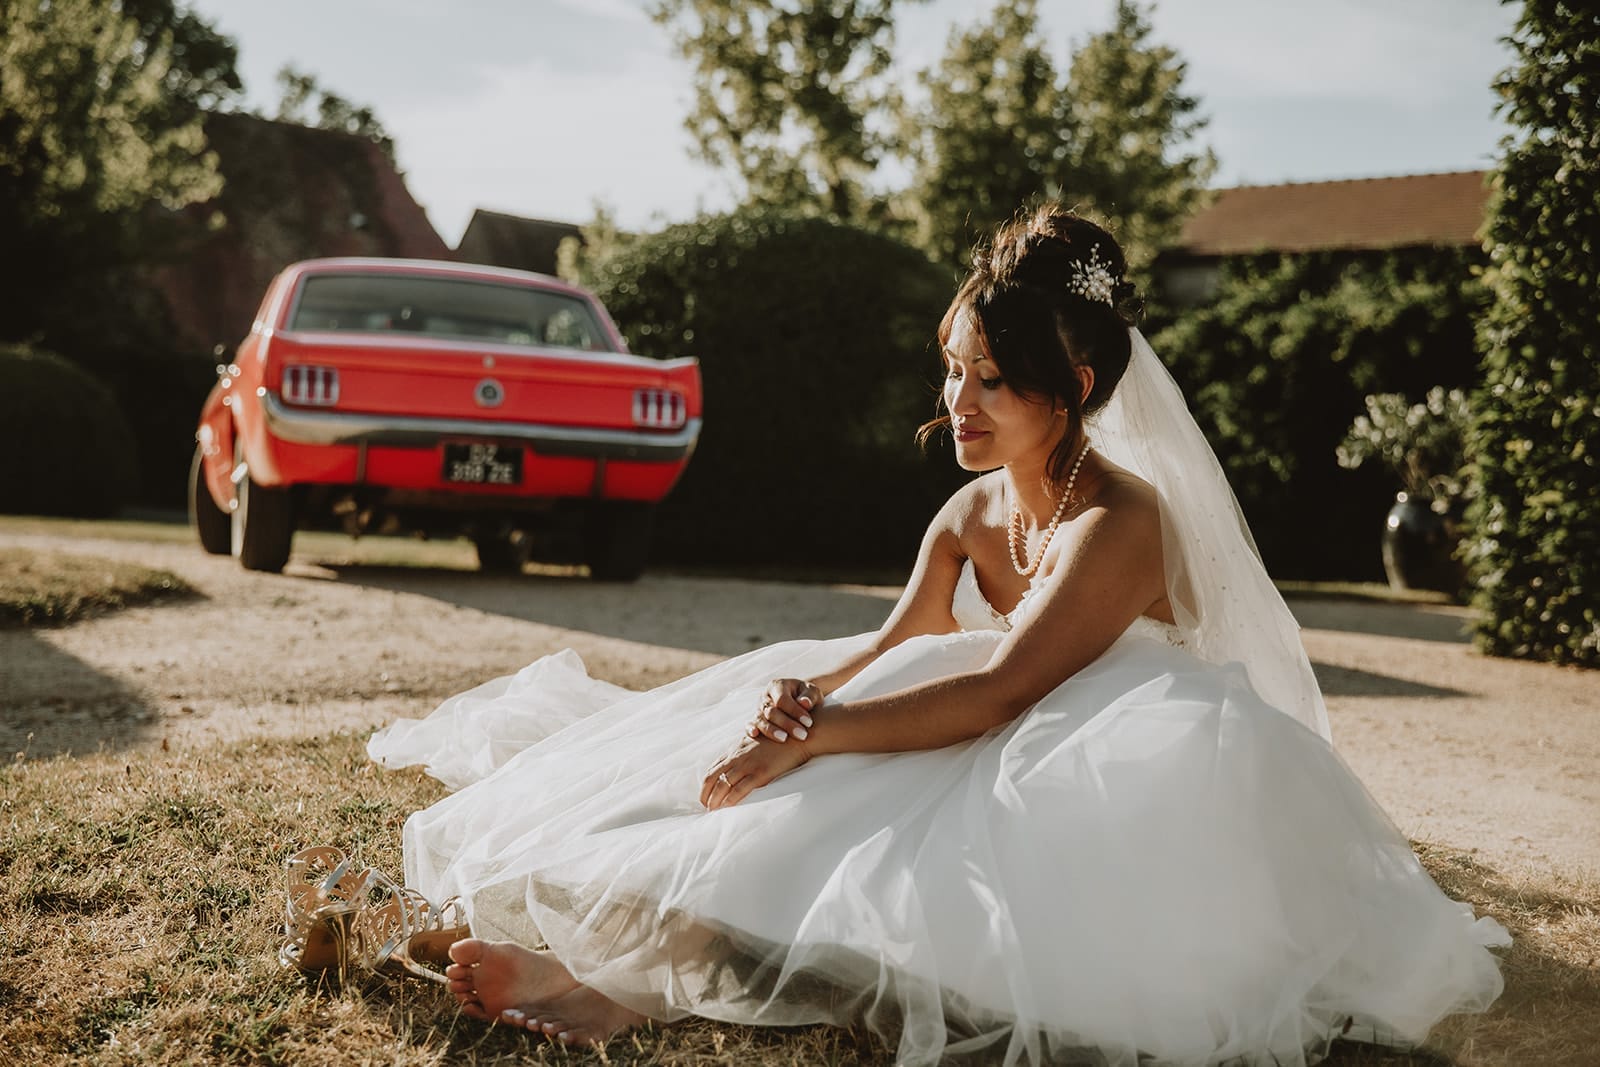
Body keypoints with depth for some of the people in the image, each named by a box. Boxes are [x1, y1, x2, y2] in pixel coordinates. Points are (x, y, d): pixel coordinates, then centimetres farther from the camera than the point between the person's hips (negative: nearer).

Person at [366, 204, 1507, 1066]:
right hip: (1012, 776, 8)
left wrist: (815, 738, -34)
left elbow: (998, 692, -29)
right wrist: (801, 697, -22)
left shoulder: (1122, 522, -19)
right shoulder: (969, 512, 7)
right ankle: (607, 970, -32)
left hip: (1119, 807, -8)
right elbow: (893, 648, 2)